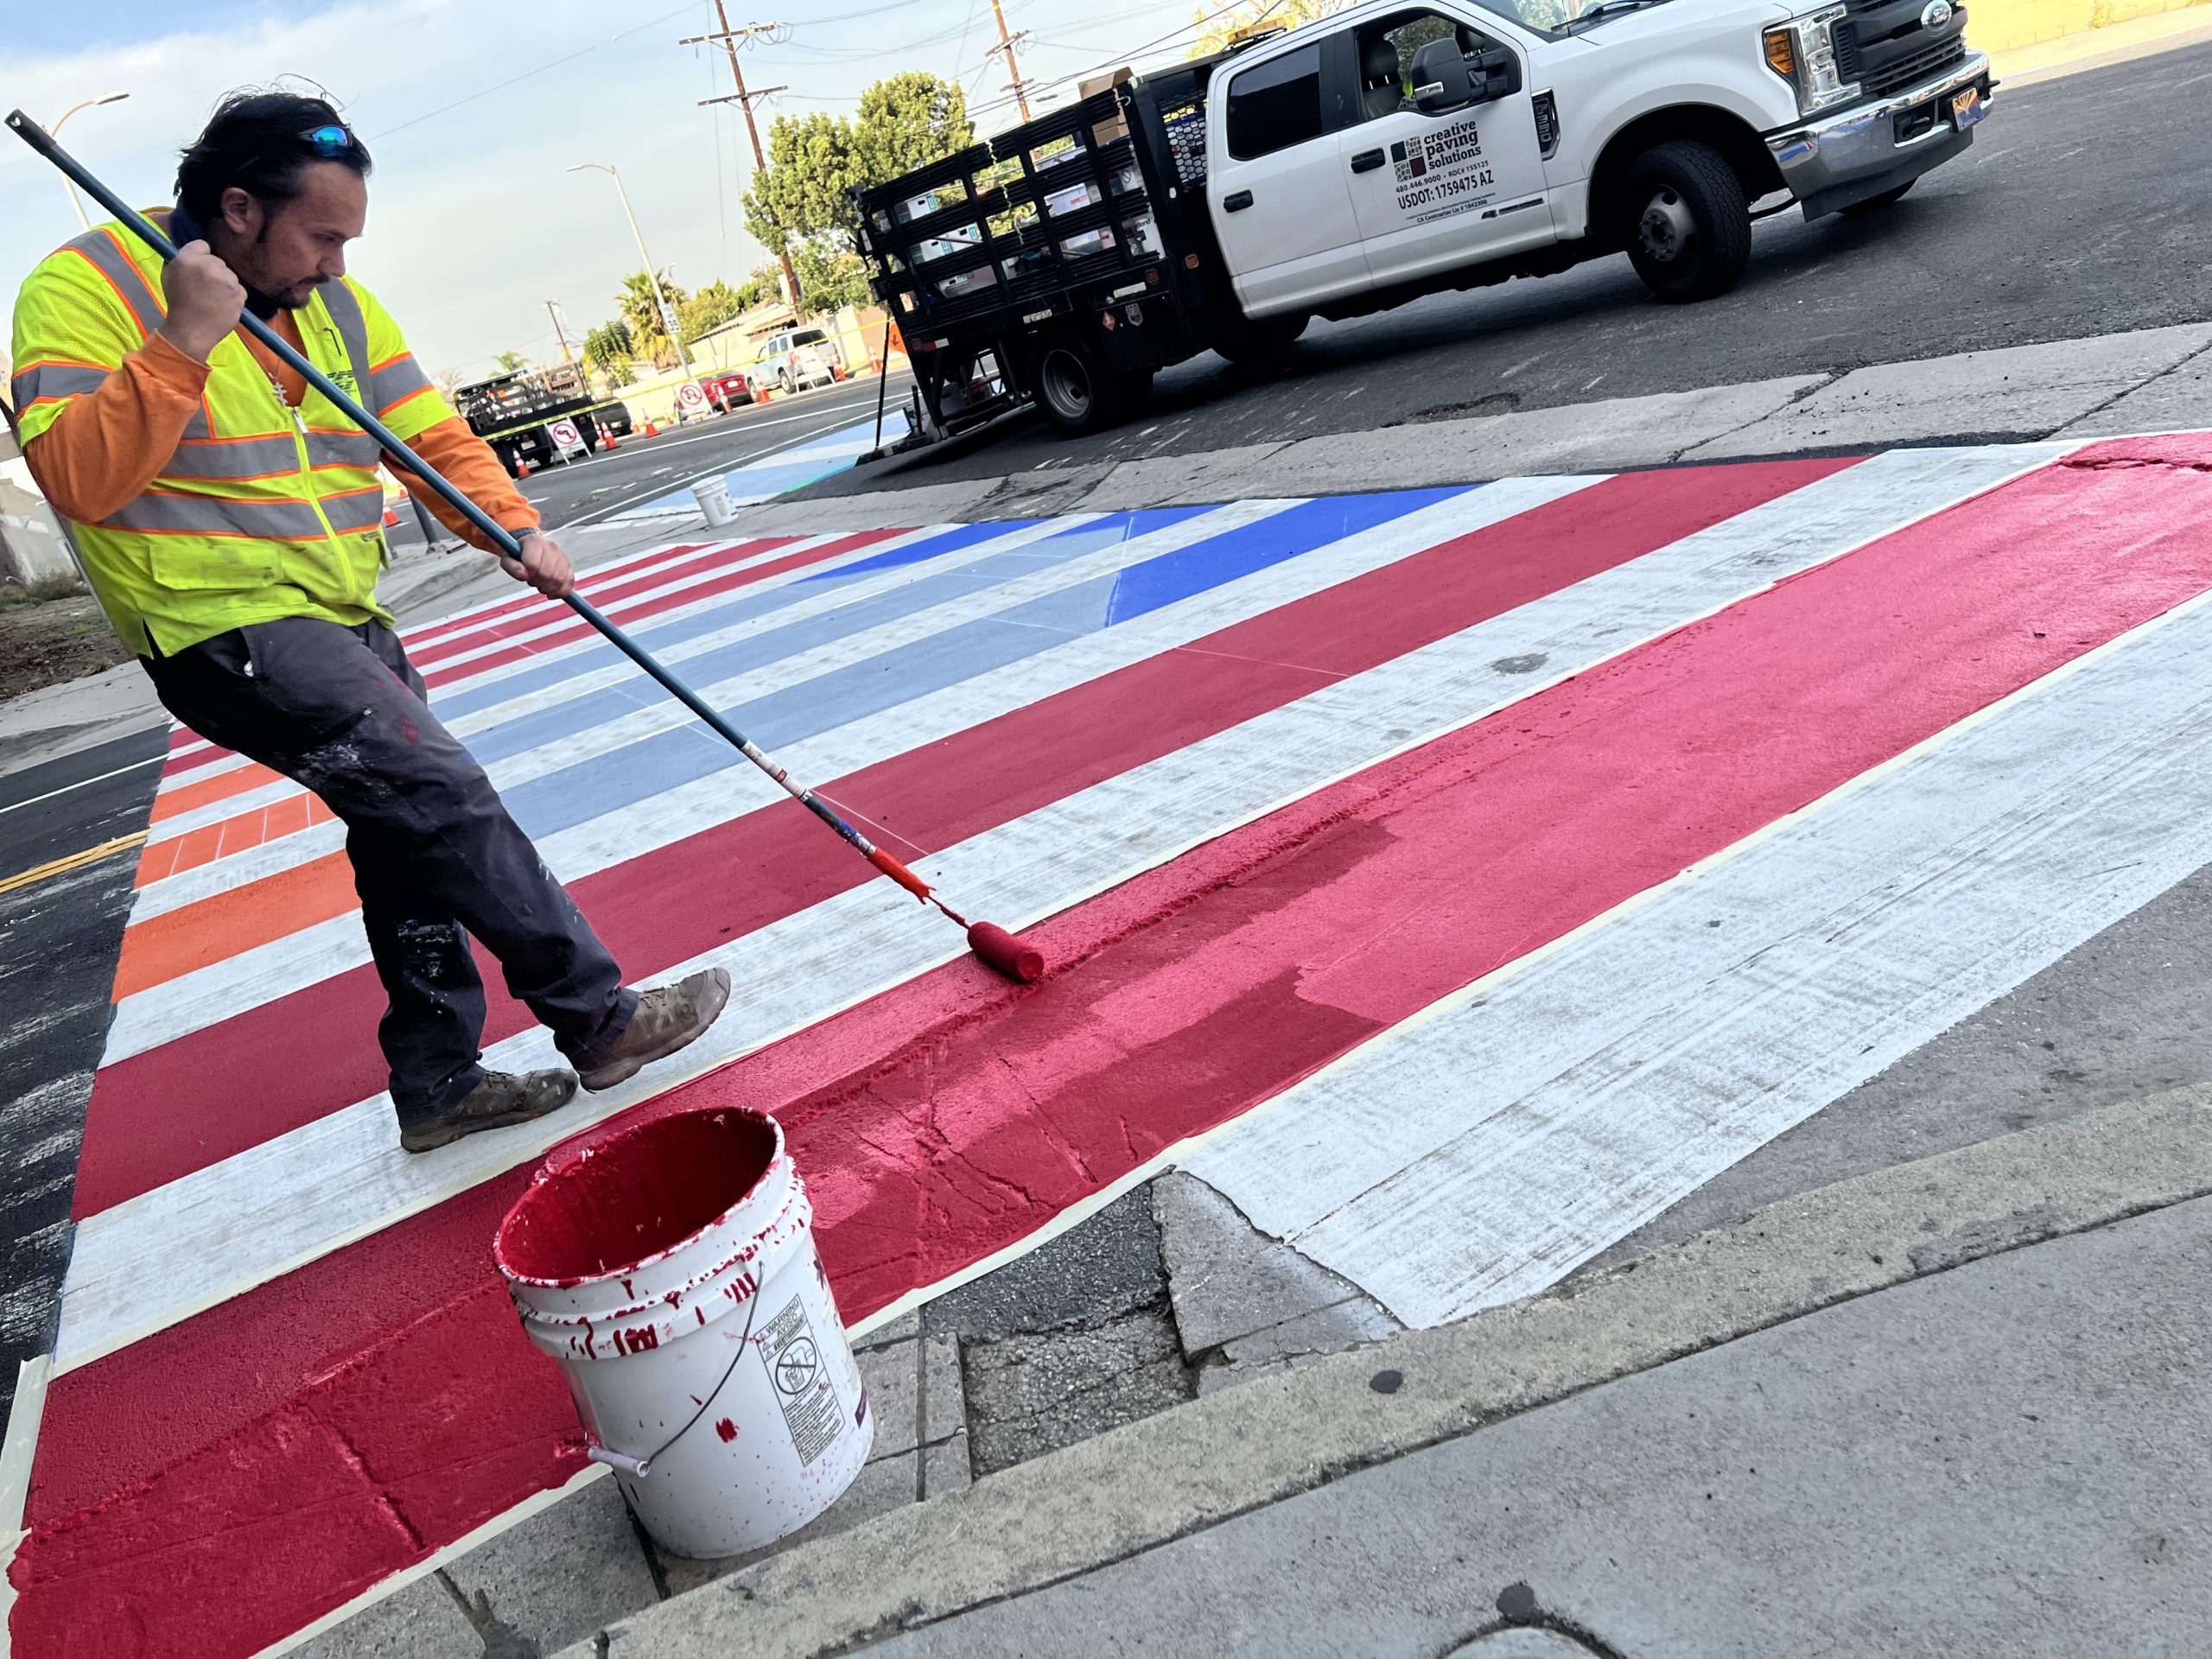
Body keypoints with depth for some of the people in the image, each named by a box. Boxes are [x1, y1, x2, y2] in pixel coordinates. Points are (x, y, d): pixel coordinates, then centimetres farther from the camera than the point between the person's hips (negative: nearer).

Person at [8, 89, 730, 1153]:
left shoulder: (337, 307, 9)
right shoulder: (88, 288, -10)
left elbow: (434, 437, 8)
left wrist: (514, 529, -9)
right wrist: (183, 342, -28)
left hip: (343, 623, 8)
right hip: (224, 627, -8)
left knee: (411, 838, 11)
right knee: (443, 796, -16)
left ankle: (439, 1084, 25)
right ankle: (600, 1023, -5)